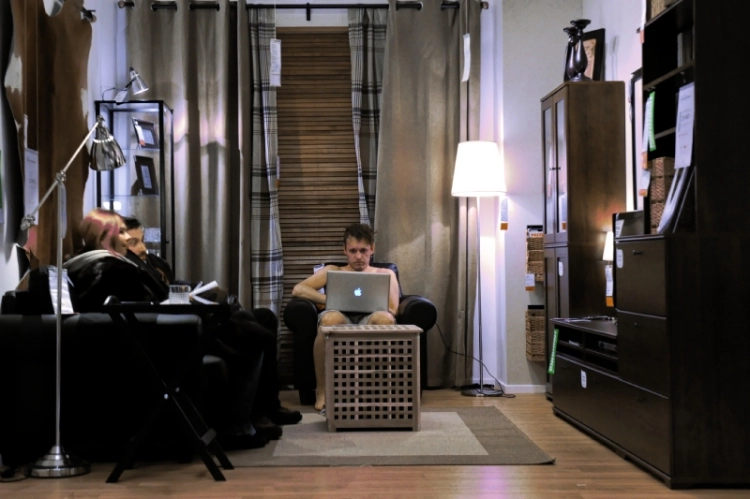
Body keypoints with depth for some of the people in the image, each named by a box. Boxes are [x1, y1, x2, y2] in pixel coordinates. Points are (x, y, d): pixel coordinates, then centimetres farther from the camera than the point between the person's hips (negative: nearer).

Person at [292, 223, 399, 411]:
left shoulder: (385, 274, 28)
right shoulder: (332, 272, 27)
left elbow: (392, 310, 9)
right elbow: (298, 290, 9)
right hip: (341, 321, 0)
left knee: (385, 318, -38)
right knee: (330, 317, -39)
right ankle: (321, 389, -24)